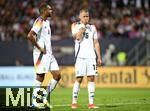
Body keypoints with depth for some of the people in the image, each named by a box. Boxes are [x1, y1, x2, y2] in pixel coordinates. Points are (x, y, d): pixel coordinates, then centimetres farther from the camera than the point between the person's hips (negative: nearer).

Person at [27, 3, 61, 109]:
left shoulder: (47, 21, 16)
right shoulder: (39, 22, -14)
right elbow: (30, 36, -25)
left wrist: (49, 48, 15)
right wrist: (40, 48, -20)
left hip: (49, 53, 9)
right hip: (41, 54, -9)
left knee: (57, 75, 5)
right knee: (40, 77, -5)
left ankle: (44, 97, 12)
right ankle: (35, 101, 4)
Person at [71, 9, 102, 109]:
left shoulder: (92, 27, 16)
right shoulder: (75, 26, 6)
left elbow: (96, 43, 16)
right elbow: (78, 37, -13)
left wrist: (99, 57, 10)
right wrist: (83, 26, -5)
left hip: (91, 56, 3)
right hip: (80, 56, -3)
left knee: (91, 78, -2)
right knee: (79, 79, -5)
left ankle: (91, 103, -1)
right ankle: (74, 102, 3)